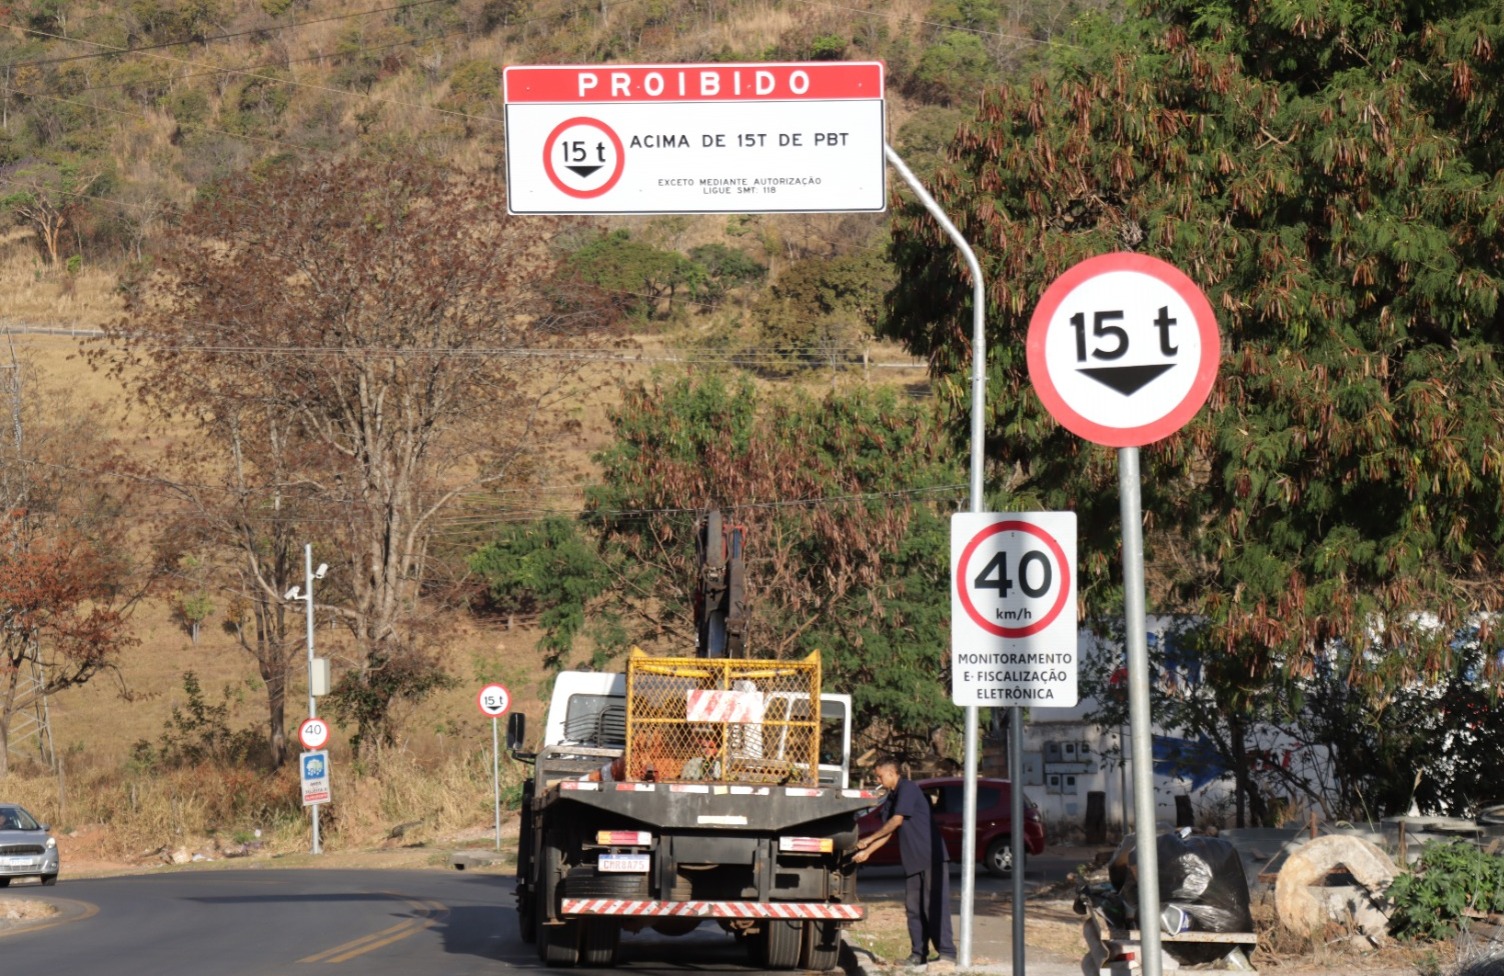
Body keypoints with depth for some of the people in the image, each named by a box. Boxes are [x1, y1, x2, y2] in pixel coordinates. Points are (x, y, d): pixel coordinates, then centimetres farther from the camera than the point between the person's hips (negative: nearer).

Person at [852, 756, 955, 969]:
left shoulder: (907, 789, -9)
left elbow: (897, 821, -13)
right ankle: (918, 955, 9)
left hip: (932, 857, -9)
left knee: (935, 905, -11)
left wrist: (869, 840, -4)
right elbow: (888, 832, 18)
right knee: (913, 907, 6)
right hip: (913, 860, 9)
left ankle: (947, 953, -11)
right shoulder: (890, 799, 18)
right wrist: (867, 851, 8)